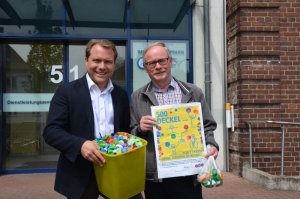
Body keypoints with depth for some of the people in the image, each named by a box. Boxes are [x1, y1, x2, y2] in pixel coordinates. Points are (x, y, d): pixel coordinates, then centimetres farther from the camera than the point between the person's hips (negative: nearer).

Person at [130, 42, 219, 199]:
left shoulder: (193, 93, 5)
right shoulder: (137, 98, 4)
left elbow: (207, 126, 8)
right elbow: (130, 136, 6)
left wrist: (211, 145, -10)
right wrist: (140, 129, -14)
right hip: (154, 178, 0)